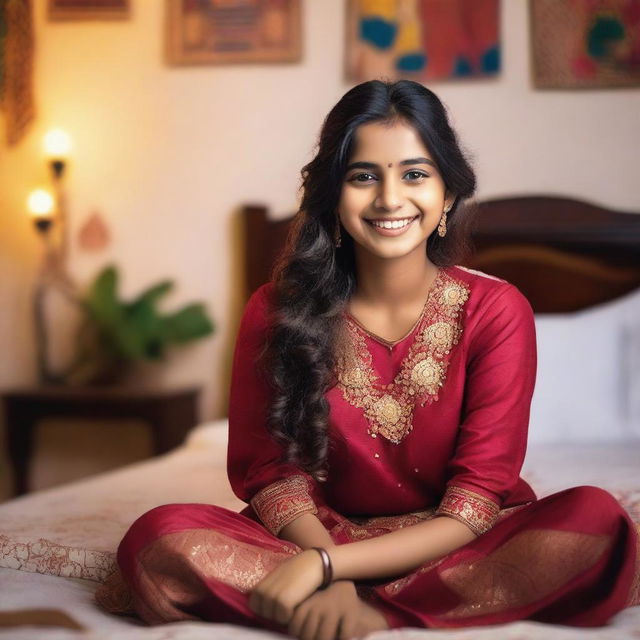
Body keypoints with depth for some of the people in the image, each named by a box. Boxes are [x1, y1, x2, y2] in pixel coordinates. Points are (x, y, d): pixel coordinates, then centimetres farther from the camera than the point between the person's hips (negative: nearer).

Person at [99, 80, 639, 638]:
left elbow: (474, 510, -14)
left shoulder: (496, 311, -9)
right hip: (325, 539, 1)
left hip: (457, 549, 0)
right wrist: (328, 579, -25)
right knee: (158, 537, -25)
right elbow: (271, 473, -5)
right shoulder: (277, 311, -5)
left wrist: (325, 567, -26)